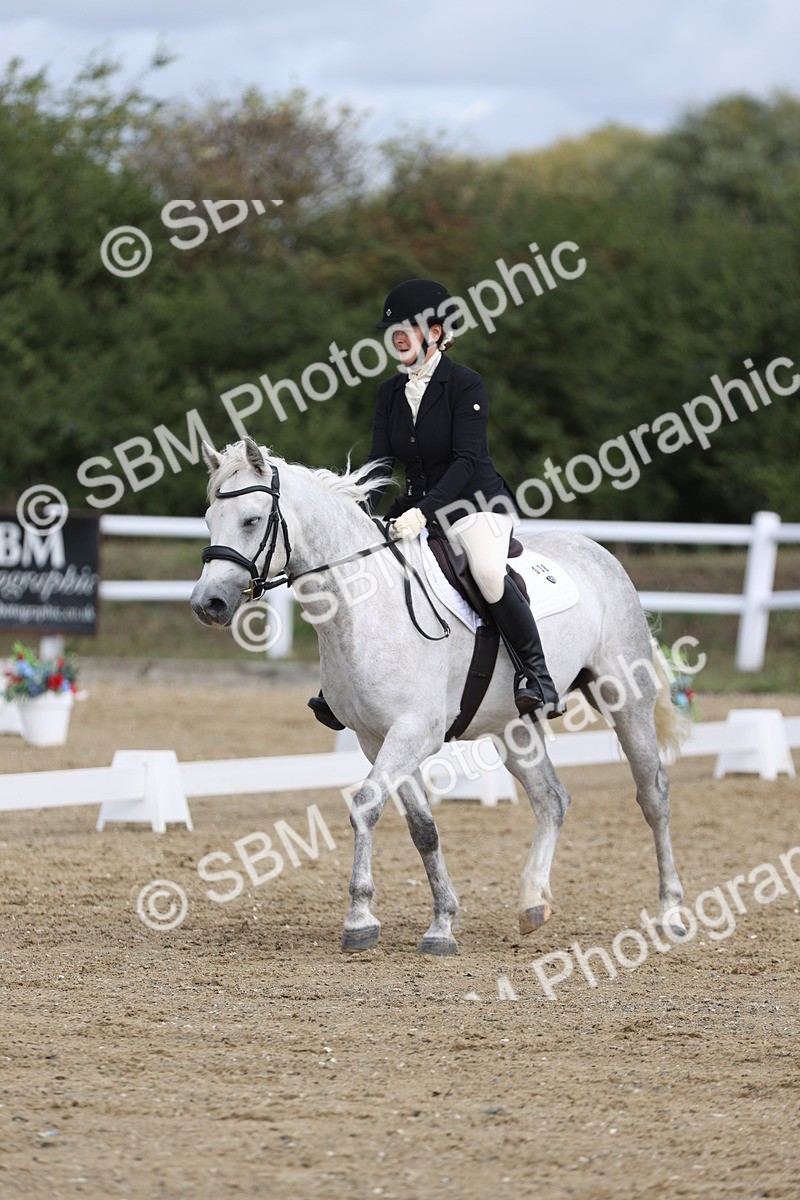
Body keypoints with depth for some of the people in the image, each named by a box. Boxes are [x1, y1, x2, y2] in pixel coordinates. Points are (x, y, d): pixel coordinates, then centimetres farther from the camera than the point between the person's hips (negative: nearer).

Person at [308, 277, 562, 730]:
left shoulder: (466, 384, -13)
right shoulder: (391, 392, 7)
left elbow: (467, 459, -21)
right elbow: (381, 460, 4)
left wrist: (424, 513, -33)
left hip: (476, 501, -7)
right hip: (419, 508, 7)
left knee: (489, 573, -36)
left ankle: (538, 676, -22)